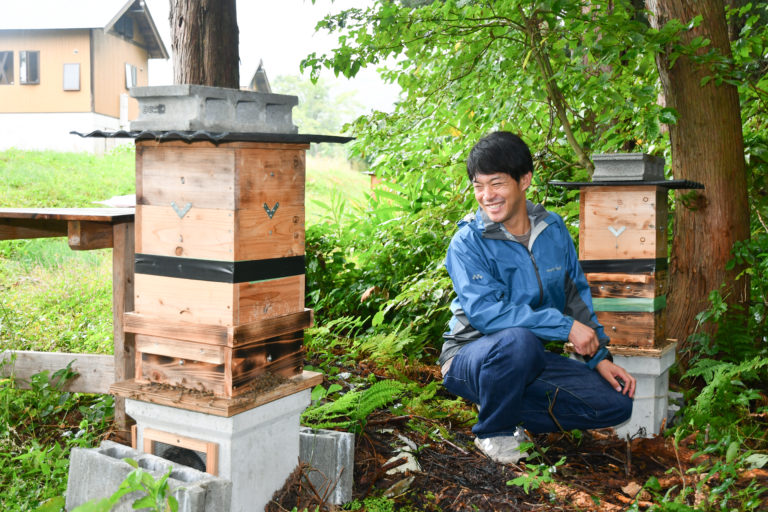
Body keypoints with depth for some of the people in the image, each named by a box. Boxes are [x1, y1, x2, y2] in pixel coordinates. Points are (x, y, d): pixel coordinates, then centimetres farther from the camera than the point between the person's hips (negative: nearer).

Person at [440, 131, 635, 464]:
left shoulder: (553, 230, 2)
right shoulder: (468, 242, -15)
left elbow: (576, 295, 12)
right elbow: (485, 312, -26)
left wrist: (600, 357, 3)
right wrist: (566, 326, -27)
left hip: (531, 360, 5)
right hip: (469, 357, -5)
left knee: (617, 402, -7)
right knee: (518, 340, -39)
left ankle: (511, 411, 4)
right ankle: (494, 431, -11)